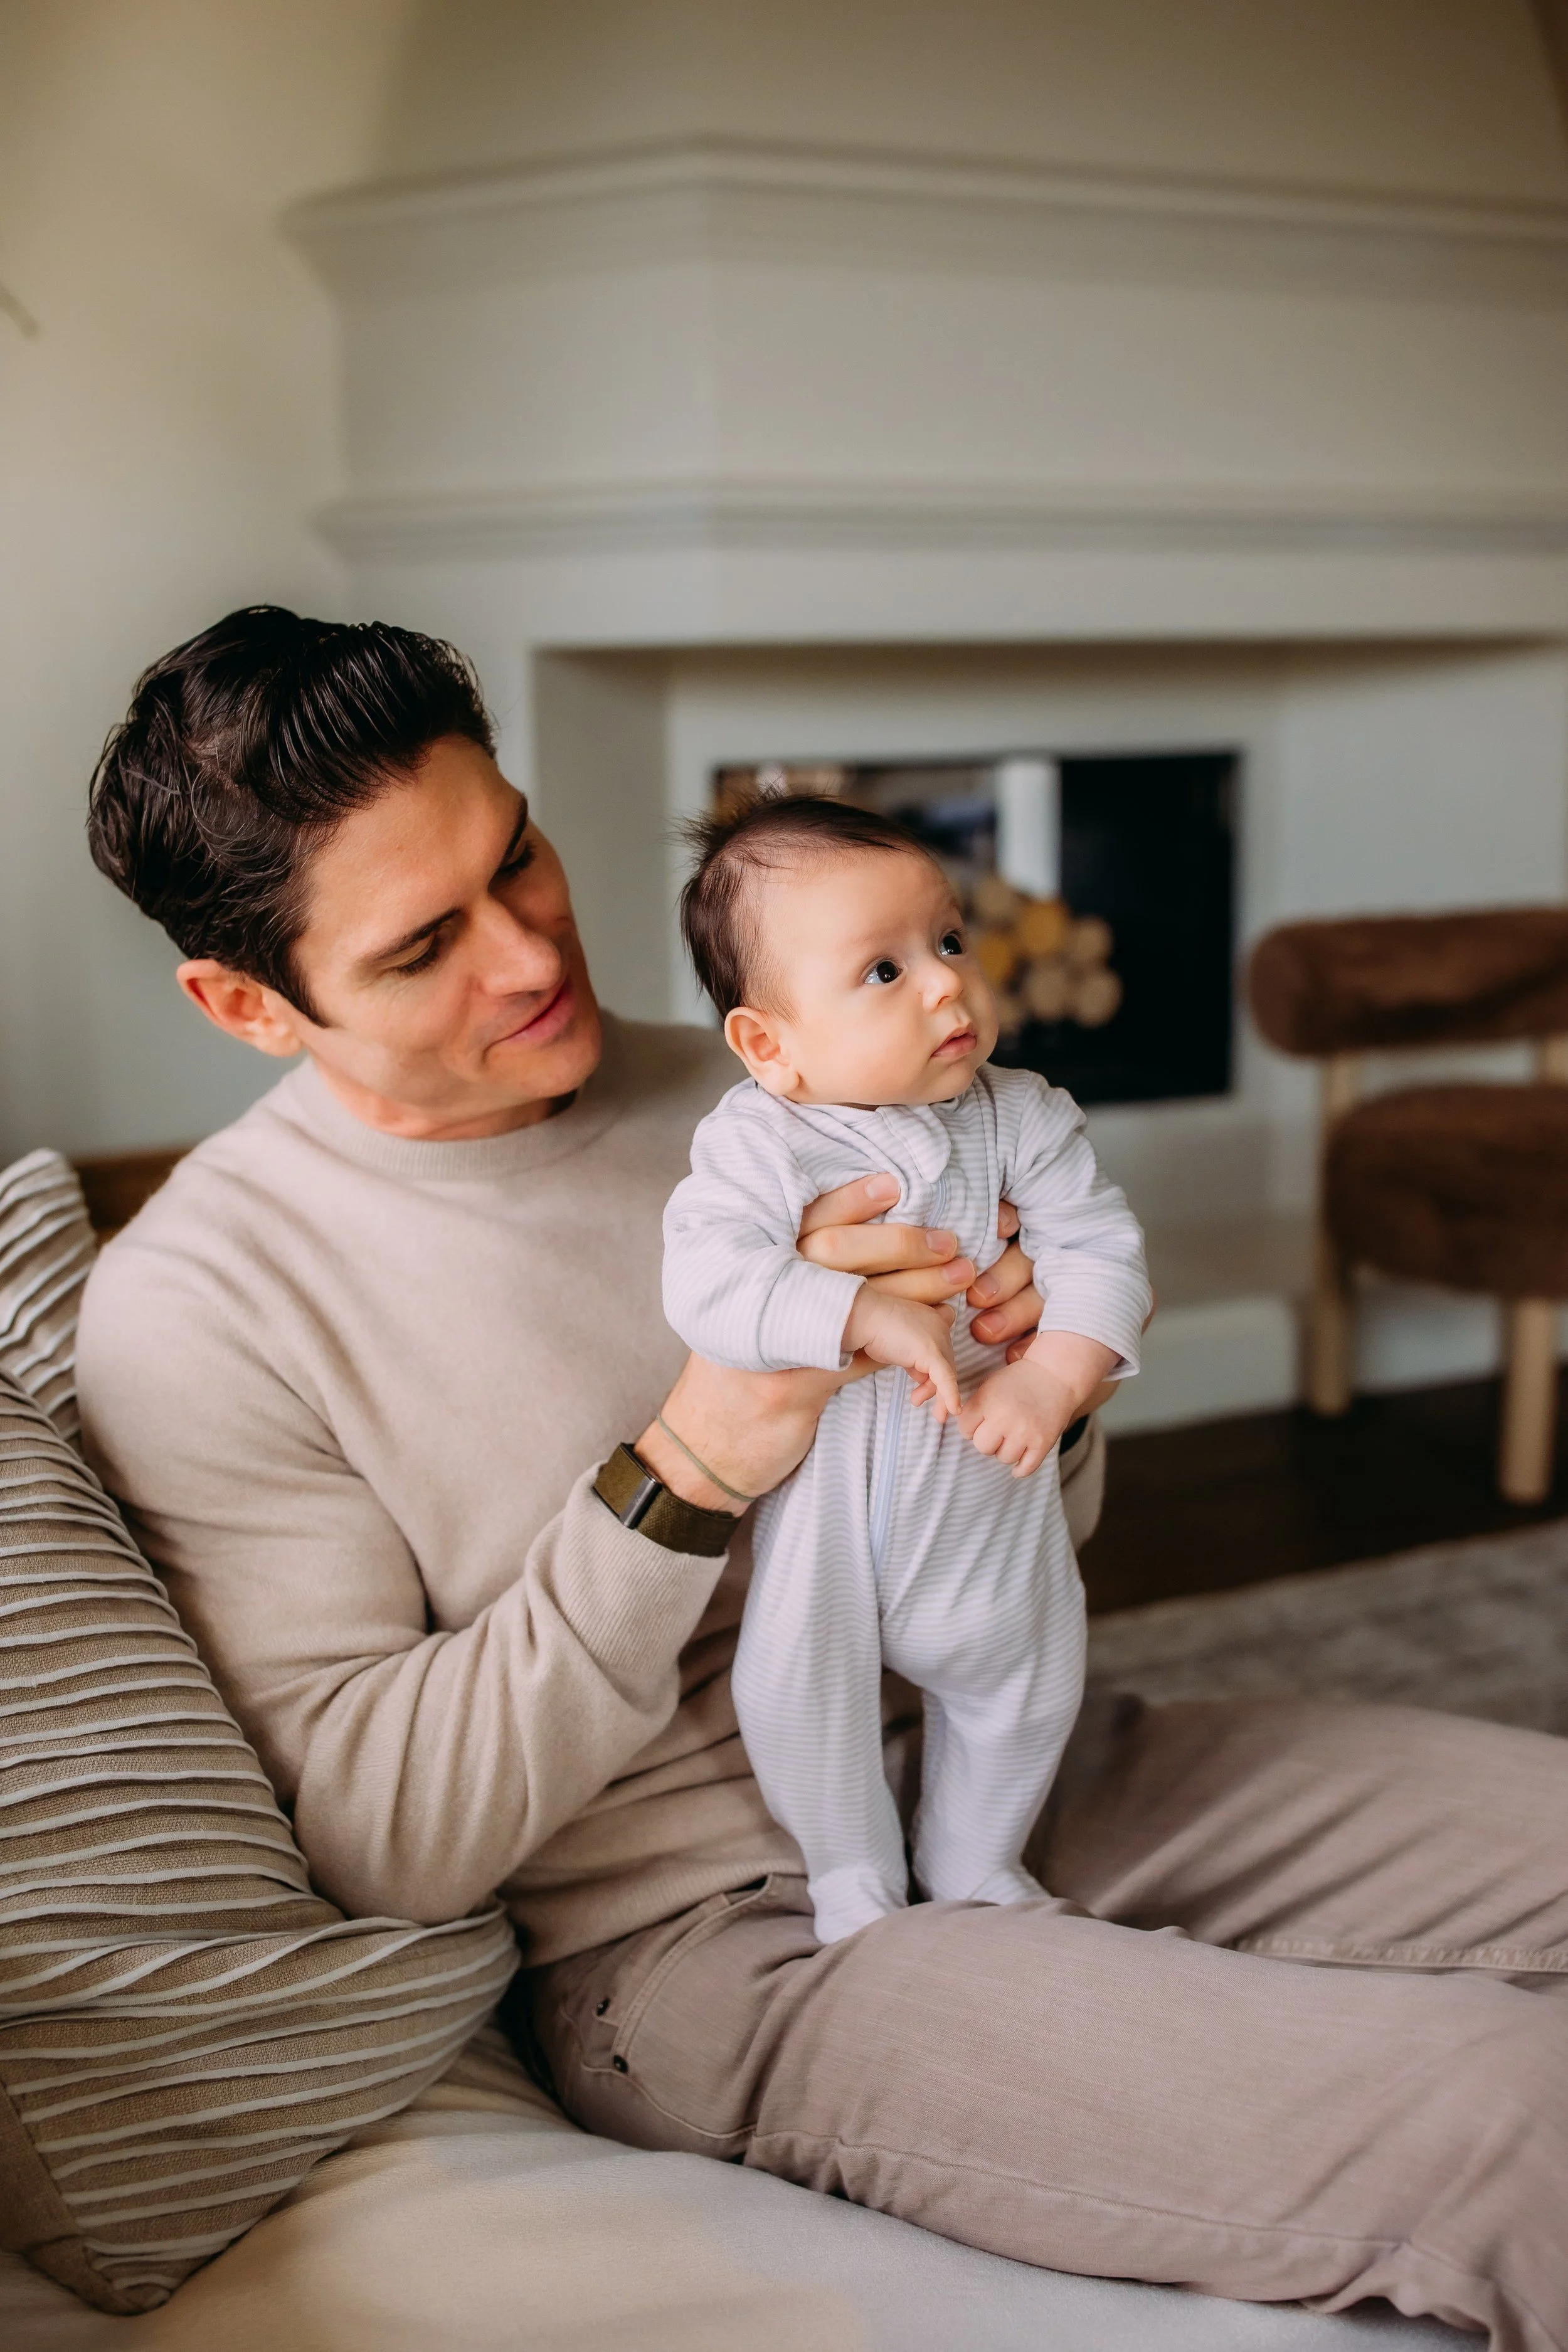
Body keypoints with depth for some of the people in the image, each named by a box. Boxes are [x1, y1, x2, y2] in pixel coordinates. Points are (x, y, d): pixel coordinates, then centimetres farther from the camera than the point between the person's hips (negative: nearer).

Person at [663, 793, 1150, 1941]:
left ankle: (974, 1863, 44)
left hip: (987, 1487, 3)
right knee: (797, 1691, 1)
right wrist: (867, 1315, -38)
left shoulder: (1021, 1118, -9)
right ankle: (855, 1878, 31)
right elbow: (707, 1283, -32)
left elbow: (1104, 1251, -9)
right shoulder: (758, 1139, -19)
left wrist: (1052, 1380, -24)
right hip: (818, 1487, -3)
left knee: (1024, 1681, 16)